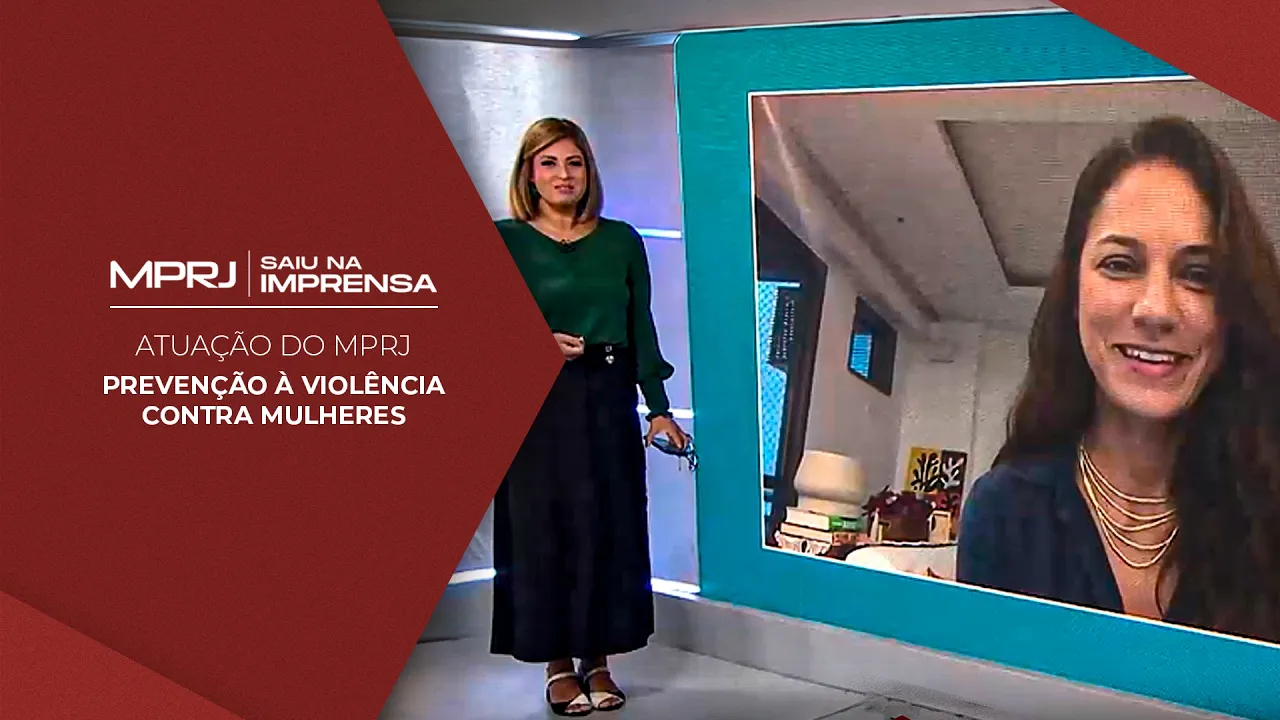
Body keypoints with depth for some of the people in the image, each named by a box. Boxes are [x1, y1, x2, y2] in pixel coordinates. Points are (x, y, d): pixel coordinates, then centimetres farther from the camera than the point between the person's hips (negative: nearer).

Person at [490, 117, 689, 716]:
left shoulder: (620, 240, 7)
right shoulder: (504, 240, 0)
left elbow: (641, 328, 7)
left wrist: (658, 409, 2)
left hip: (608, 399, 2)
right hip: (535, 402, -2)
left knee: (610, 526, 5)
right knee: (542, 527, 1)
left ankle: (598, 660, 18)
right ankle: (557, 666, 14)